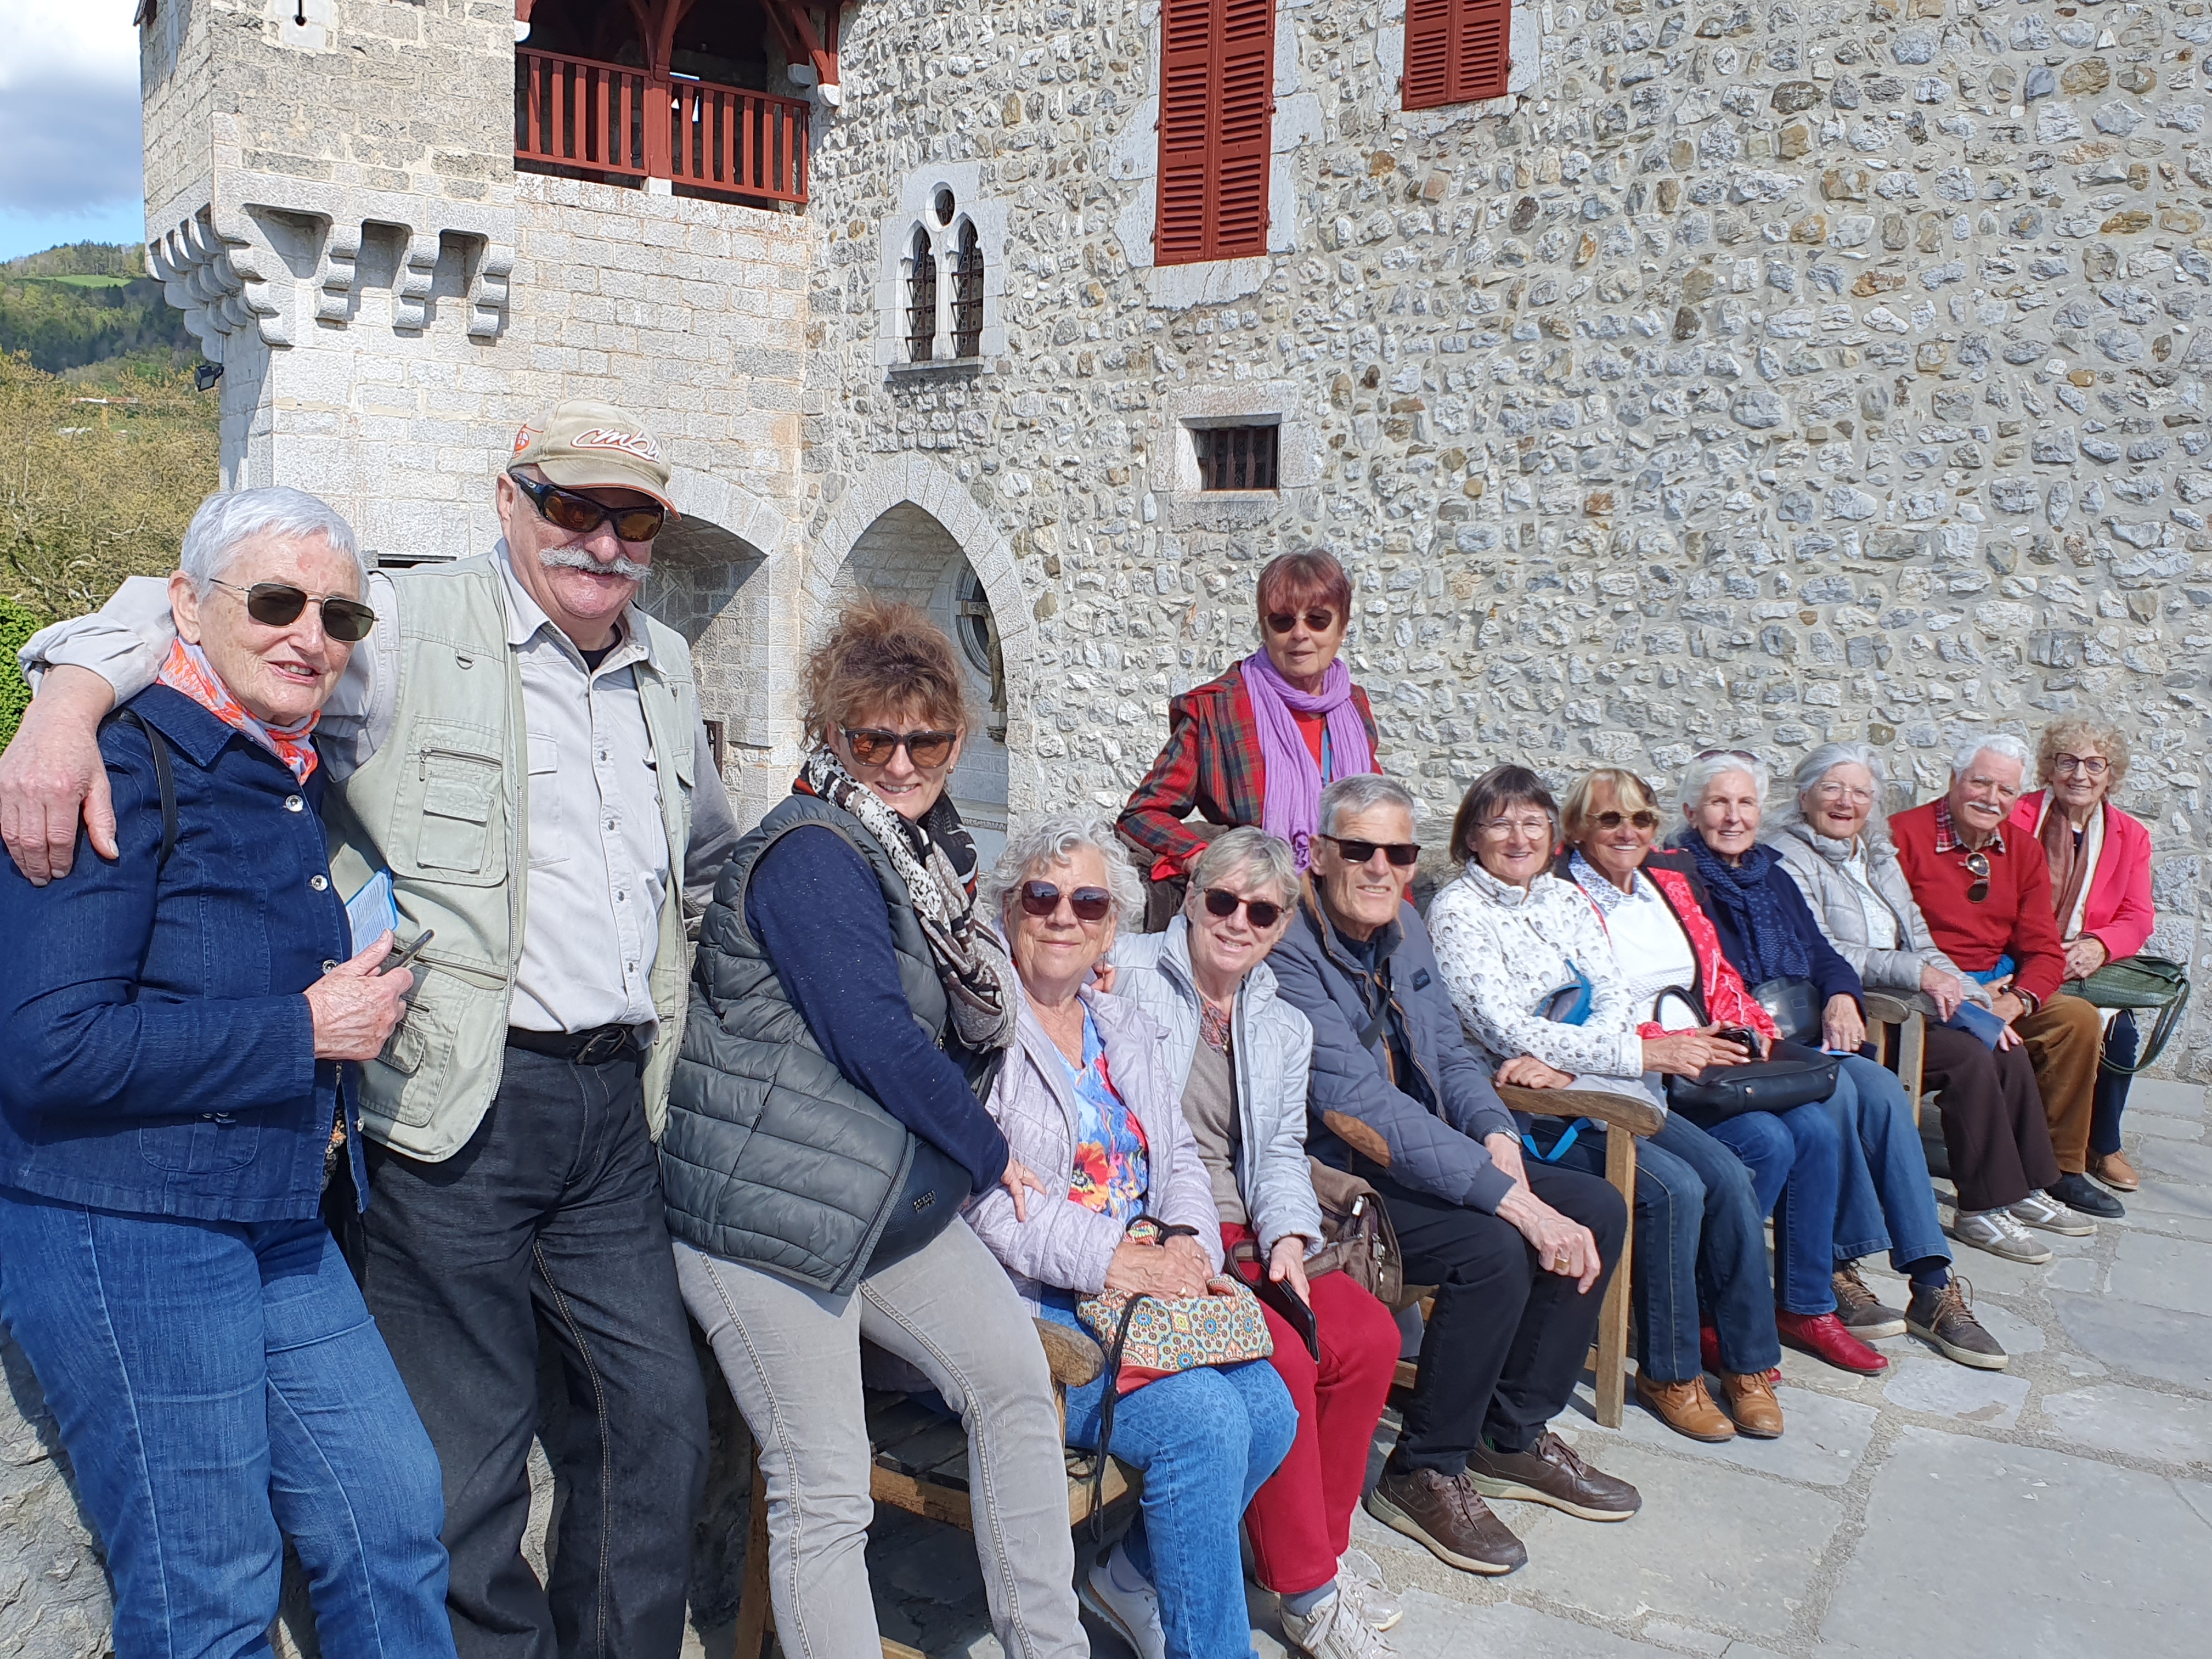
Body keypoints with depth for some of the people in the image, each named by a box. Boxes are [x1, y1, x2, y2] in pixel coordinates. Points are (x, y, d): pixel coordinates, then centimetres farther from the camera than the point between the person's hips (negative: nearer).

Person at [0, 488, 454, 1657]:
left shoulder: (296, 781, 10)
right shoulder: (123, 770, -15)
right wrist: (303, 1030, -17)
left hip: (283, 1231, 8)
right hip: (125, 1241, -8)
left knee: (395, 1517, 11)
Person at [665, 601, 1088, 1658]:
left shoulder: (929, 848, 12)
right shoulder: (811, 851, -16)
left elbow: (975, 1026, 21)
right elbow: (874, 1037, -21)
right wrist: (989, 1156, -8)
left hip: (892, 1199, 9)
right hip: (766, 1208, -9)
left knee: (1013, 1373, 8)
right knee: (822, 1493, -3)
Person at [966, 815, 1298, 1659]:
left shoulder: (1126, 1028, 18)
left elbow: (1179, 1158, 17)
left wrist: (1188, 1242, -5)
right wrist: (1107, 1259, -22)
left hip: (1138, 1294, 7)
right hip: (1021, 1305, -7)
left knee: (1268, 1407, -12)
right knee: (1203, 1420, -23)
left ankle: (1131, 1577, 11)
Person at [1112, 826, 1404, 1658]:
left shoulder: (1284, 1028, 20)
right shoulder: (1127, 971, -2)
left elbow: (1281, 1151, 17)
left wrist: (1288, 1235, -3)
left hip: (1239, 1242, 7)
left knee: (1370, 1333, -15)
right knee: (1279, 1356, -26)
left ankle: (1320, 1545, 6)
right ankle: (1304, 1587, -8)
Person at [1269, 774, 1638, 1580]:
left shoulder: (1403, 927, 7)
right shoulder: (1291, 954, -21)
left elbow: (1451, 1056, 13)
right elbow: (1360, 1111, -28)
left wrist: (1498, 1137, -10)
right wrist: (1514, 1201, -31)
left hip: (1429, 1160, 9)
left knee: (1596, 1208, -2)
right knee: (1494, 1251, -29)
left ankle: (1516, 1437, 12)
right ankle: (1424, 1473, -5)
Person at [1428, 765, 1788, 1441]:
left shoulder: (1565, 899, 13)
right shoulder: (1457, 911, -7)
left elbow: (1617, 998, 3)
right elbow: (1509, 1034, -16)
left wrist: (1562, 1061, -18)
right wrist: (1642, 1052, -17)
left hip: (1600, 1087, 6)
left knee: (1730, 1176, -11)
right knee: (1673, 1188, -22)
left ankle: (1748, 1362, 4)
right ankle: (1667, 1373, -4)